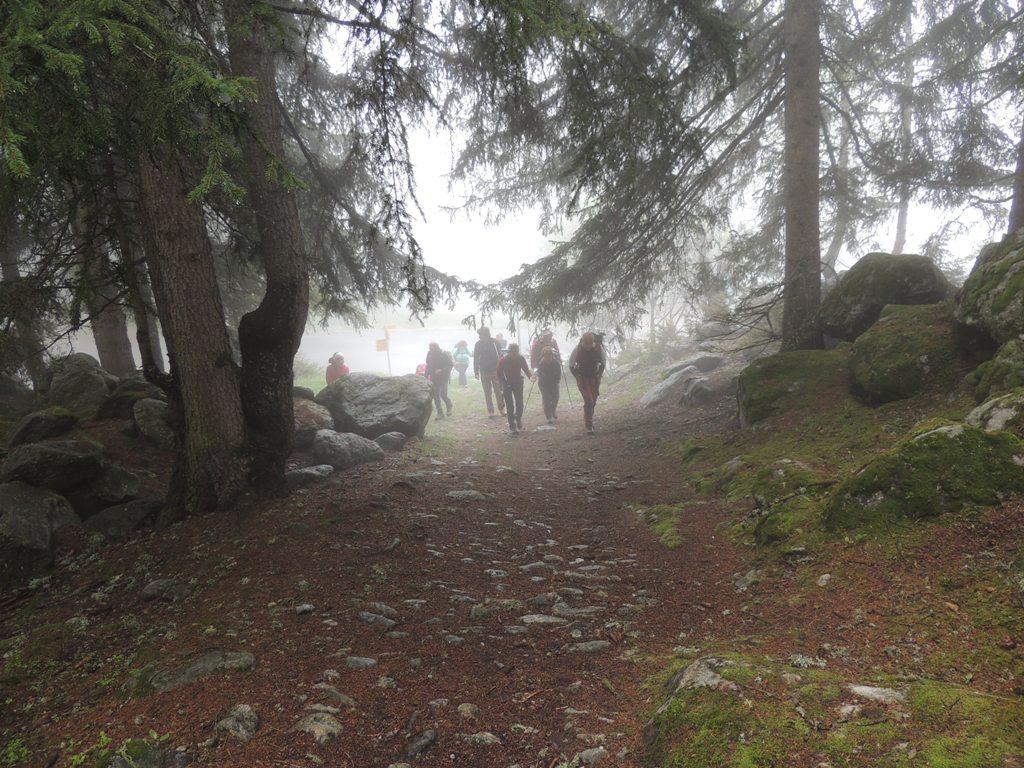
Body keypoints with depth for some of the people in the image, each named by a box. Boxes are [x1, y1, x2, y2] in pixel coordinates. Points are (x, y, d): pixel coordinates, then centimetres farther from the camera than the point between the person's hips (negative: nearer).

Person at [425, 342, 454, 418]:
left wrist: (442, 370, -21)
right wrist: (426, 375, 9)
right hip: (434, 379, 5)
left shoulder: (444, 354, -12)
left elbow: (450, 364, -10)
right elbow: (428, 366, 15)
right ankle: (440, 413, 11)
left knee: (443, 394, -10)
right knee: (436, 395, 2)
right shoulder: (429, 354, 5)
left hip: (443, 377, -5)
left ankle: (449, 406, 21)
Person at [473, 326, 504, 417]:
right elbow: (476, 359, 1)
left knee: (498, 391, 2)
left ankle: (501, 409, 13)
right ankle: (490, 411, 11)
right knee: (487, 393, 4)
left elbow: (500, 355, 0)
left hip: (495, 370, -1)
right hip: (484, 372, 1)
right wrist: (476, 372, -3)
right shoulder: (478, 344, -4)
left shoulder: (494, 342, -6)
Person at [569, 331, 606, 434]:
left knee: (593, 401, 11)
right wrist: (578, 378, -8)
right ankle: (589, 426, -11)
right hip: (582, 379, -3)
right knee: (588, 401, -14)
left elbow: (603, 362, 2)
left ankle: (588, 421, 34)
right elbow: (571, 365, -6)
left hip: (595, 378, 3)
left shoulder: (599, 348, -14)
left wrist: (599, 376, -2)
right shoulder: (577, 350, -20)